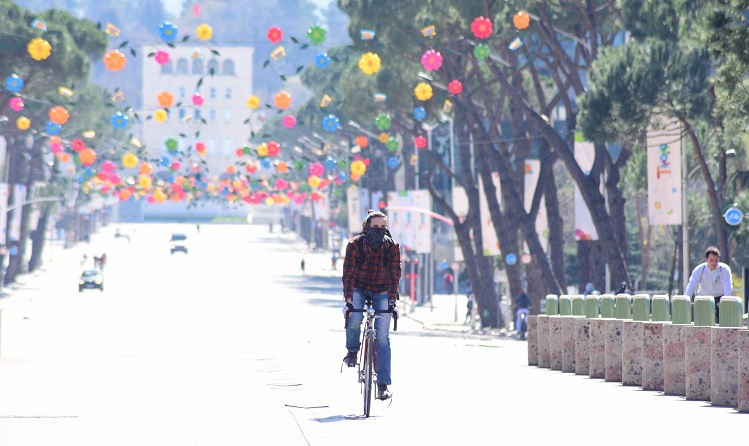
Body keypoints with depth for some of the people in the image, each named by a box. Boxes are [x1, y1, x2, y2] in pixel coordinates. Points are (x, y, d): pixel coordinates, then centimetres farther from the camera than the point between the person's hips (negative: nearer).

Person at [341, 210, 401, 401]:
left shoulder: (392, 247, -16)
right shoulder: (355, 245, -19)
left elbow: (394, 275, -19)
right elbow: (349, 274, -23)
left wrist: (392, 301, -30)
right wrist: (348, 301, -34)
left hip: (381, 293, 1)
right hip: (359, 290, -1)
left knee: (382, 337, -10)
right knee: (354, 319, -31)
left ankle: (383, 385, -9)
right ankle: (352, 351, 2)